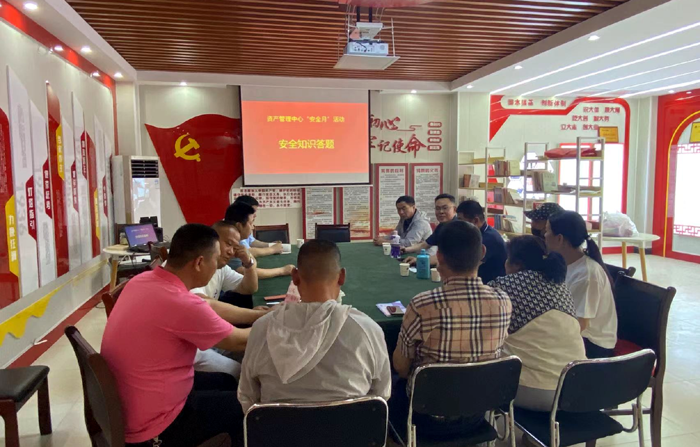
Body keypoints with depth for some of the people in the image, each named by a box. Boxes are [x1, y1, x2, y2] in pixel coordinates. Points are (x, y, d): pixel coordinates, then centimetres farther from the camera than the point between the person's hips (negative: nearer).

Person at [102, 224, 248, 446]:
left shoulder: (141, 281, -4)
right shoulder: (183, 304, -30)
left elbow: (204, 311, 8)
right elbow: (238, 342, -13)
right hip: (152, 427, -8)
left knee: (226, 382, 21)